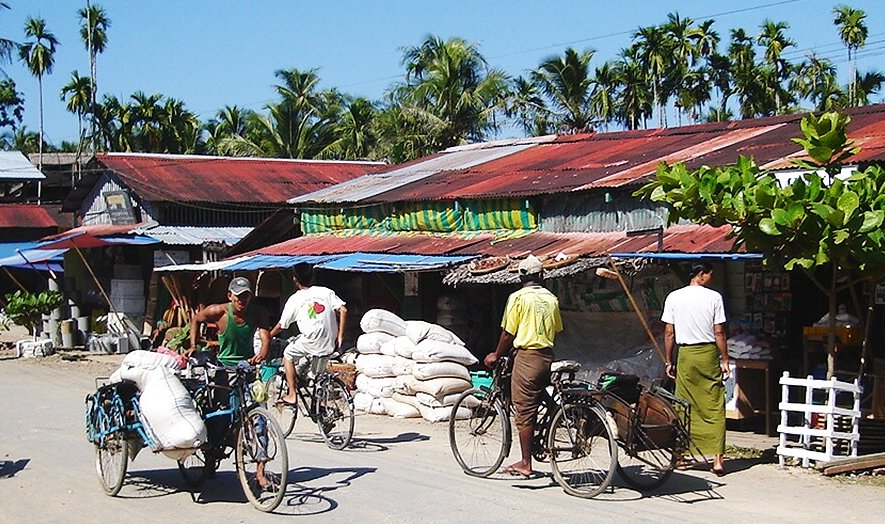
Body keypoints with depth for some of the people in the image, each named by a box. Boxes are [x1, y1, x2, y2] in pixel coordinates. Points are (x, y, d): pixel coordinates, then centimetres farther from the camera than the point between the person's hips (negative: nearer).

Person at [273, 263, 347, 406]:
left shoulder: (294, 299, 3)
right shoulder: (325, 291, 9)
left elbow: (281, 325, 11)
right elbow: (343, 311, 0)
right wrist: (340, 336, 5)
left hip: (311, 343, -4)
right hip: (330, 345, 4)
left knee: (288, 355, 21)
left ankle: (292, 394, 12)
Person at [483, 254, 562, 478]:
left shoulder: (518, 297, -7)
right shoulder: (551, 298, 10)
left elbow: (508, 333, -5)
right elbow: (556, 330, 14)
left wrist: (496, 356, 9)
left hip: (527, 357, -6)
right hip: (548, 357, 6)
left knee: (524, 413, -2)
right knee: (534, 408, 16)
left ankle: (525, 464, 0)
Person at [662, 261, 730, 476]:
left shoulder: (673, 298, 2)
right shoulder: (714, 297, -5)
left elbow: (669, 333, 2)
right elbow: (719, 333, -5)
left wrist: (669, 361, 9)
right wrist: (725, 360, 2)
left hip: (685, 355, 2)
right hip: (708, 354, -2)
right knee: (714, 407, 1)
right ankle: (717, 457, -3)